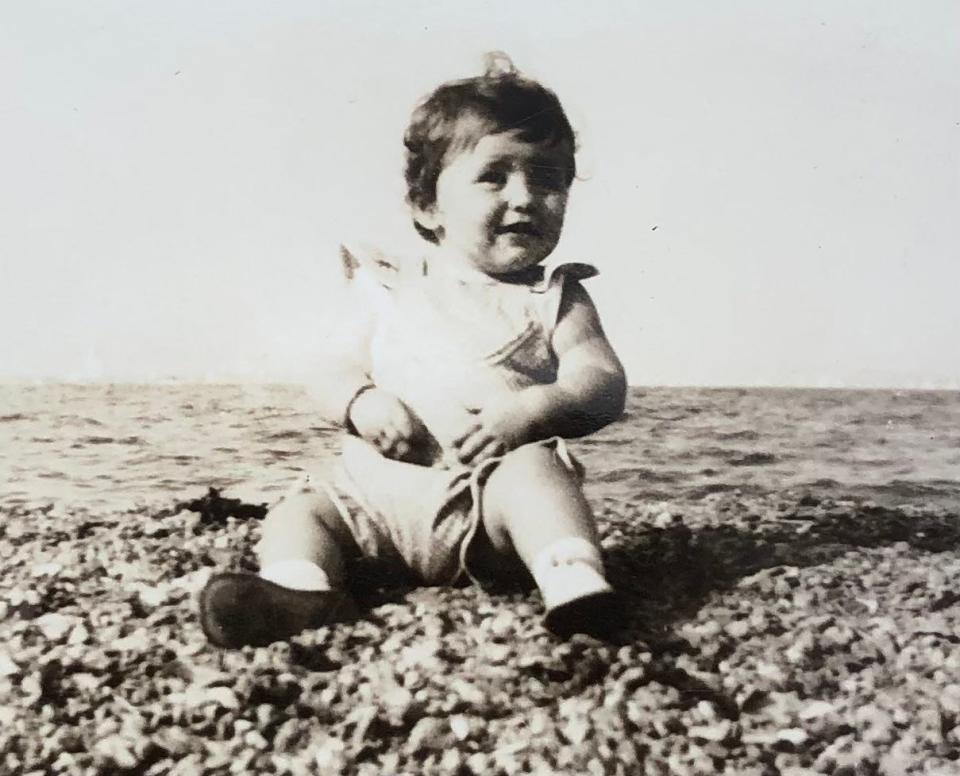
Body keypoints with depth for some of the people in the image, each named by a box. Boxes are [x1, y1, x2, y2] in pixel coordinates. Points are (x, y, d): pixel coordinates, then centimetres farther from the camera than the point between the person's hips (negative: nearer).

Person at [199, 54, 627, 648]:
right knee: (304, 506, -11)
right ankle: (299, 589, -35)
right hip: (386, 486, 3)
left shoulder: (556, 297, 10)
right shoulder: (385, 288, 13)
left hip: (498, 479, -3)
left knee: (533, 470, -32)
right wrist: (363, 404, -14)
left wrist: (532, 408, -20)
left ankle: (576, 582, -45)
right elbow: (335, 375, 10)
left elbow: (604, 384, 0)